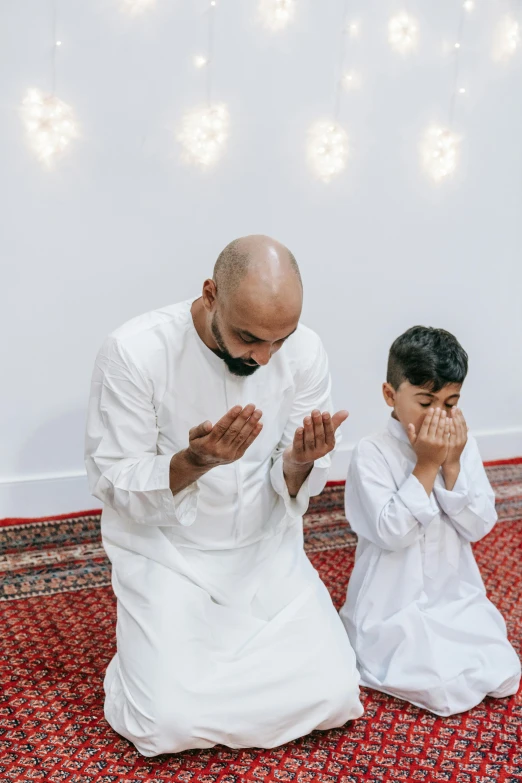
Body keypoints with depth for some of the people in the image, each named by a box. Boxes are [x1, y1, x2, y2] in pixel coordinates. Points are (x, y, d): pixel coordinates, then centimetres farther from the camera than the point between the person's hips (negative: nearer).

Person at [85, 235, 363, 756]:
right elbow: (113, 487, -15)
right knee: (169, 723, -18)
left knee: (332, 695, -10)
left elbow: (291, 491, -3)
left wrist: (299, 464, -28)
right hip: (165, 550, -2)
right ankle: (153, 647, 16)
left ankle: (218, 645, 17)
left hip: (265, 547, 3)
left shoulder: (304, 353, -11)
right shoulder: (134, 352, -21)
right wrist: (195, 461, -34)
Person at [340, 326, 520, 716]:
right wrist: (426, 465, -23)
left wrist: (452, 466, -17)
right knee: (445, 690, -15)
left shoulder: (465, 446, -1)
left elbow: (479, 526, -5)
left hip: (456, 596, 5)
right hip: (395, 607, -5)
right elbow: (391, 532, -23)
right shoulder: (372, 453, -16)